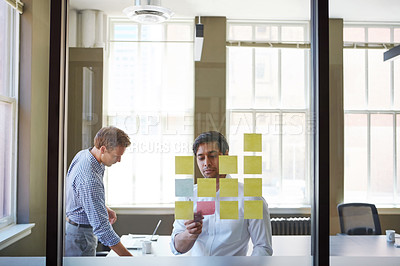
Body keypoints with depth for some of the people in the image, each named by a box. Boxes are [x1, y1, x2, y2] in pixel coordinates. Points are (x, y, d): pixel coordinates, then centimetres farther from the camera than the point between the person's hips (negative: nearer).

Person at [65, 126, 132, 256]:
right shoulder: (89, 179, -34)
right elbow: (101, 226, -34)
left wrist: (105, 208, 7)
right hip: (79, 236, -10)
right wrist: (129, 258, -32)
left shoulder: (83, 154, -3)